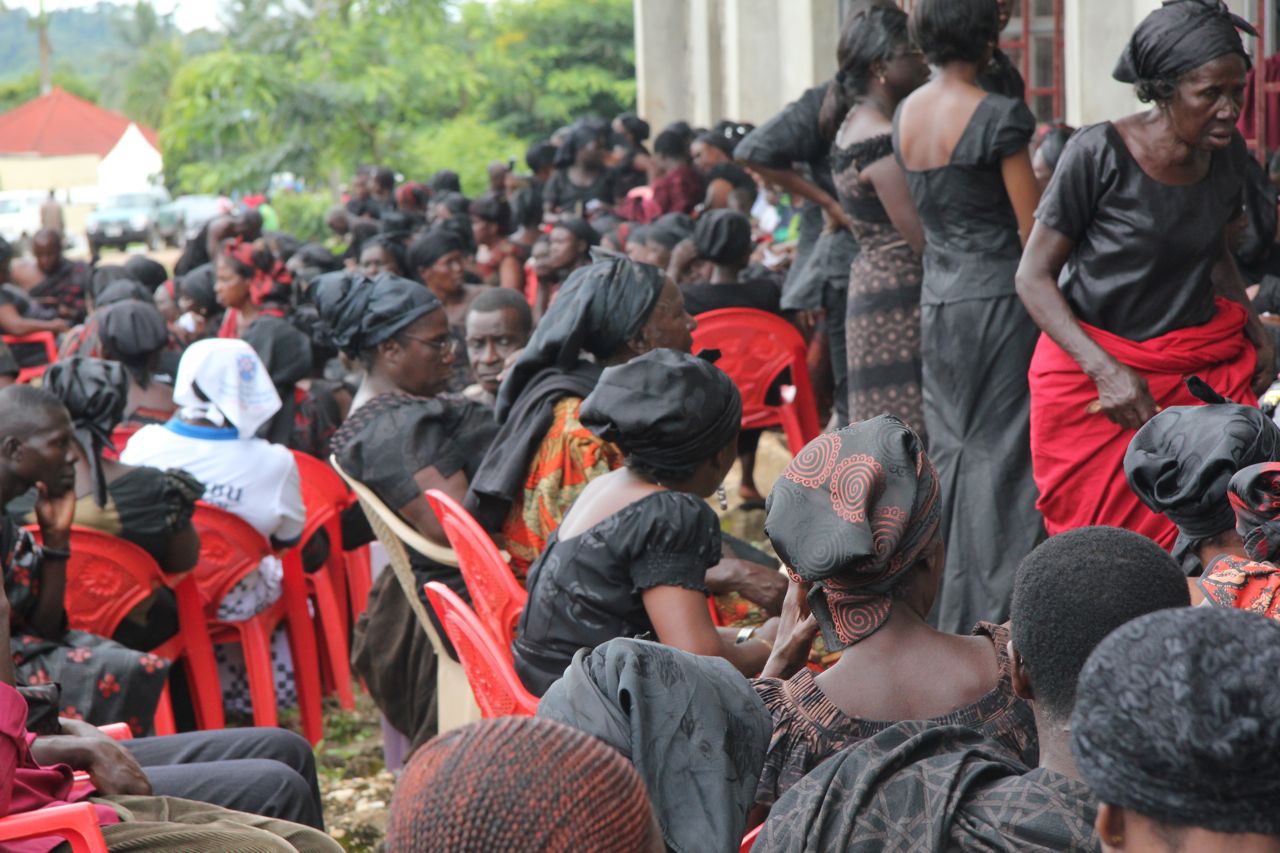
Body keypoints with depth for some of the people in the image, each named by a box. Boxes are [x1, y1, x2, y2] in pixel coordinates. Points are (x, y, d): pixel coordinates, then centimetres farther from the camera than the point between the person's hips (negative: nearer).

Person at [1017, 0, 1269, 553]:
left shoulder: (1229, 154, 2)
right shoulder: (1098, 154, -15)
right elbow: (1033, 277, -10)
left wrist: (1255, 329, 6)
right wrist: (1105, 371, -19)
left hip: (1206, 368, 4)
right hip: (1091, 374, -4)